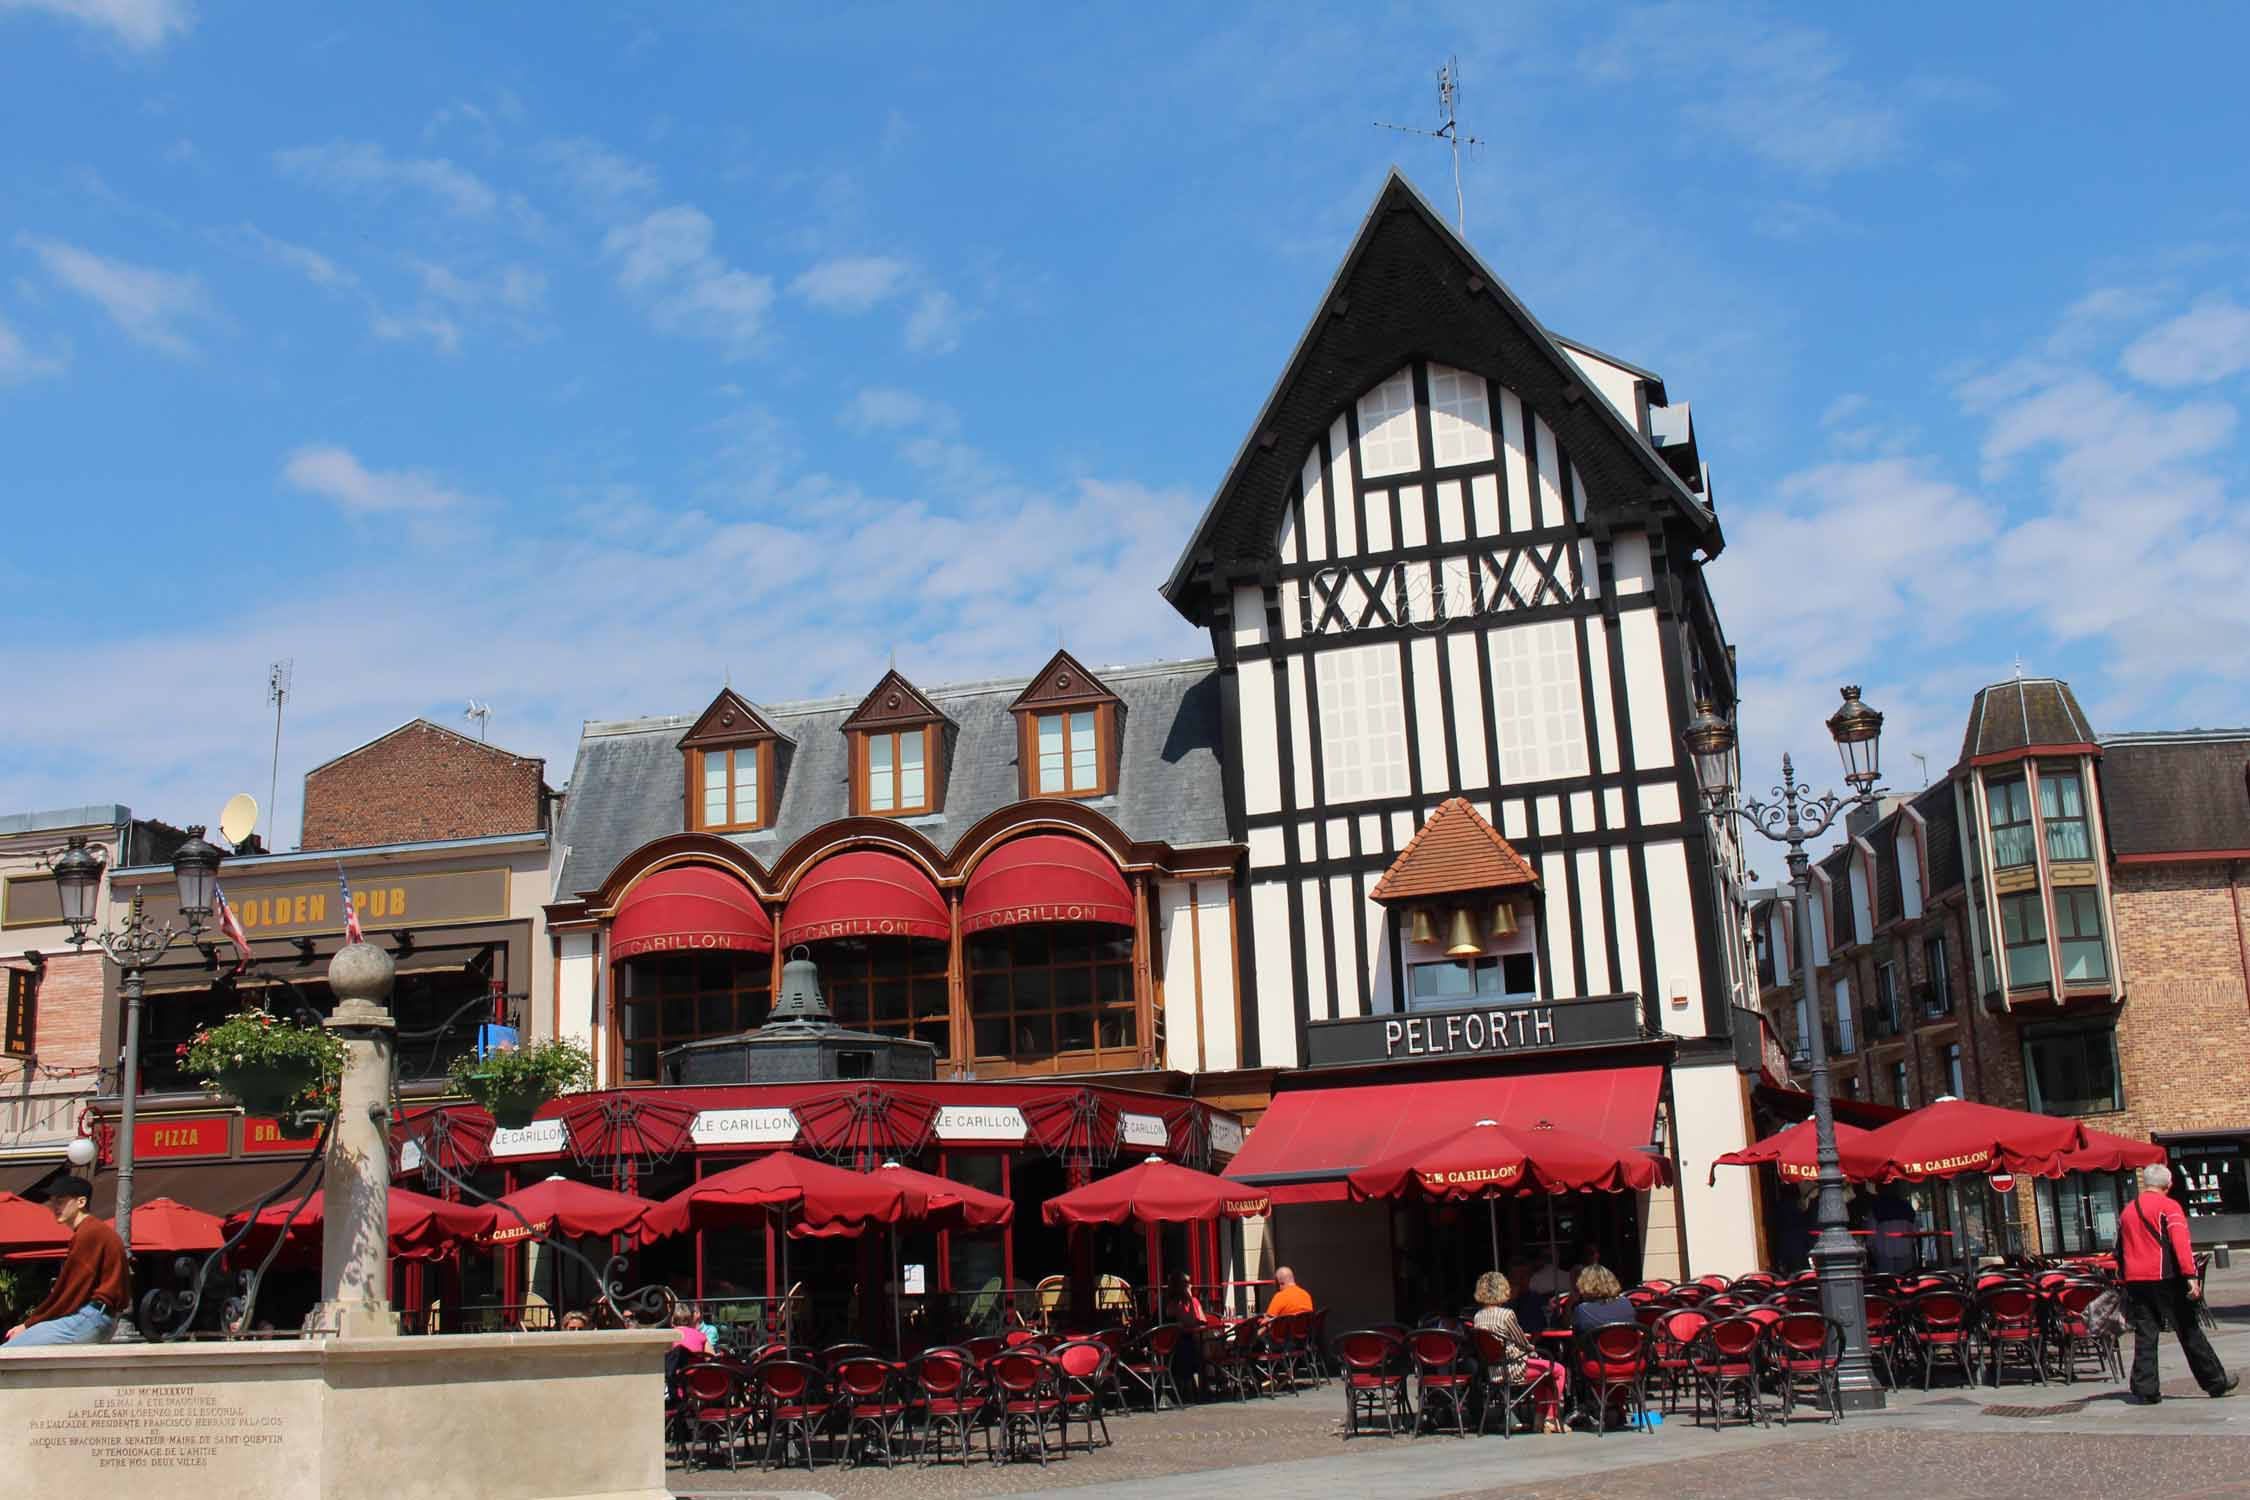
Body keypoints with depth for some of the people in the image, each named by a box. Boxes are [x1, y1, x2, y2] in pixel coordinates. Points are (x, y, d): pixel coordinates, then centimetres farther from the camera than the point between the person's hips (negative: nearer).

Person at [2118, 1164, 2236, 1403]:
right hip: (2164, 1277, -5)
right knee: (2189, 1331, 5)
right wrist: (2190, 1276, -22)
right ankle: (2216, 1382, 15)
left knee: (2145, 1336, 5)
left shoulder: (2127, 1211, 16)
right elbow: (2181, 1243, -16)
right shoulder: (2168, 1206, -4)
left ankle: (2145, 1390, 0)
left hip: (2135, 1281, 5)